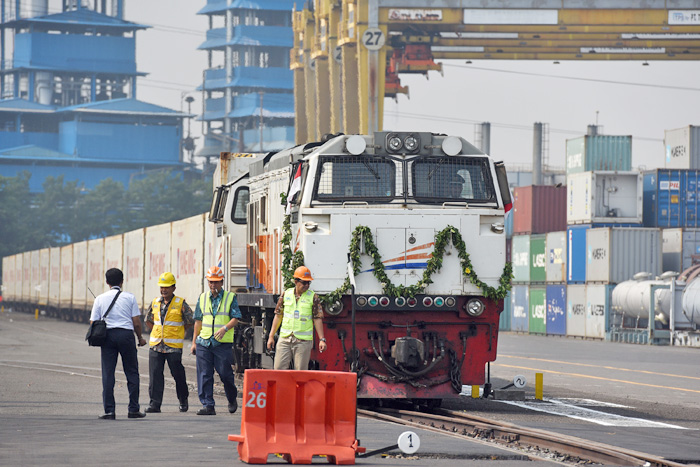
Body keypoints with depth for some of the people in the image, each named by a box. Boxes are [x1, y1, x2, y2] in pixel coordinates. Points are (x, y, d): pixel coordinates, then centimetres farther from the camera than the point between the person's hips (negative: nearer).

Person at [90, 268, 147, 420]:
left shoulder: (100, 299, 6)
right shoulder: (129, 297, 4)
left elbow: (94, 323, 3)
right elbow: (136, 322, 0)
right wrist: (140, 338, 15)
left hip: (108, 336, 1)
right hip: (126, 334, -1)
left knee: (108, 373, 2)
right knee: (132, 373, 7)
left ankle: (109, 410, -3)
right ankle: (134, 409, 5)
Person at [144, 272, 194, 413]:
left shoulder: (180, 303, -1)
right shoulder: (155, 303, 12)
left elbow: (190, 322, 5)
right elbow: (148, 320, 26)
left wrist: (176, 331, 5)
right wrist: (157, 332, 14)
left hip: (174, 346, -4)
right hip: (156, 345, 4)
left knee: (178, 374, 3)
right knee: (155, 374, -4)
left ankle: (183, 400, 22)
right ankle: (155, 403, -3)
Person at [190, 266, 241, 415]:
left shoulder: (230, 297, 3)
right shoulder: (202, 298, 13)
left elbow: (235, 318, -3)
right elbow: (198, 321, 16)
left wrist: (225, 328, -21)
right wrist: (194, 341, 12)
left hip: (223, 343, -3)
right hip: (204, 342, 3)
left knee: (225, 373, -2)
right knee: (204, 375, -3)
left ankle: (232, 400, 23)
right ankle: (208, 405, -1)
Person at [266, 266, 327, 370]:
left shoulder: (313, 297, 1)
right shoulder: (286, 294, 7)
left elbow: (317, 319, 1)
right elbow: (278, 315, 12)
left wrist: (321, 339, -6)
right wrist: (271, 337, 9)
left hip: (303, 340, -2)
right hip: (285, 338, 2)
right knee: (279, 369, -2)